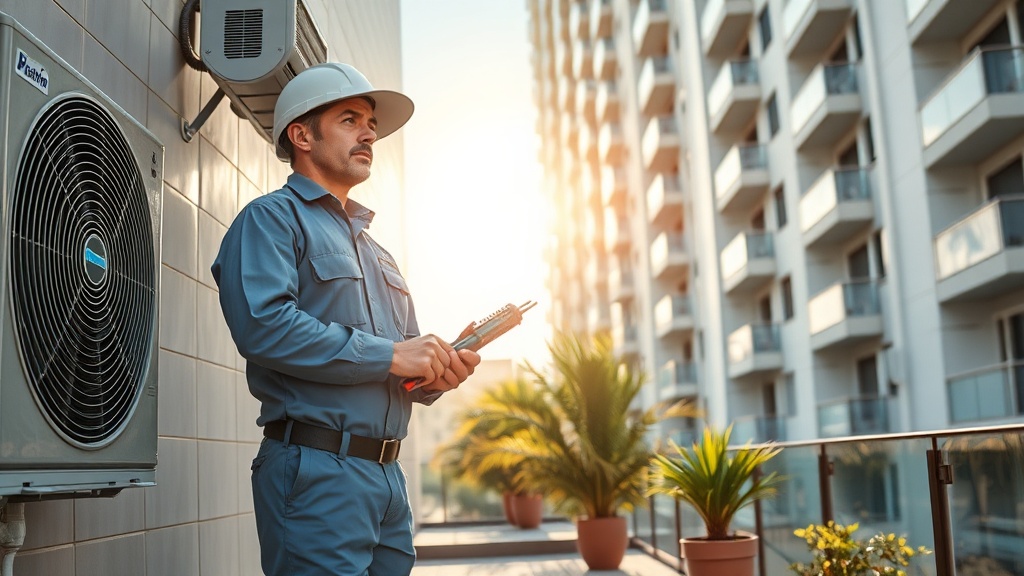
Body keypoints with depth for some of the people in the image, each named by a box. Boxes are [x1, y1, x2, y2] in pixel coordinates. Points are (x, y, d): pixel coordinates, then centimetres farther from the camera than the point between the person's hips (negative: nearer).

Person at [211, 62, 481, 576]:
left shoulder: (375, 252, 24)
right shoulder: (272, 218, -2)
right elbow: (263, 326, -20)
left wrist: (435, 375, 0)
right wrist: (388, 355, -16)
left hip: (389, 475, 8)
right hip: (317, 470, -8)